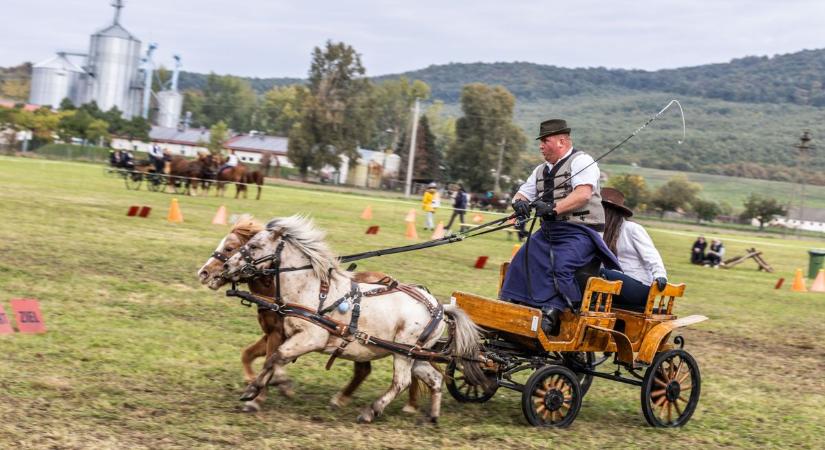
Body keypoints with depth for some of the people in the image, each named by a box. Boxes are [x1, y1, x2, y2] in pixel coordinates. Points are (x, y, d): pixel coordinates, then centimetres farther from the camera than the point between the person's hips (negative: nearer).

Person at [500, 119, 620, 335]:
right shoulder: (542, 170, 21)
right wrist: (519, 202, -8)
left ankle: (552, 314, -29)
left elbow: (583, 194, -20)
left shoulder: (581, 161, -5)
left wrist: (554, 209, -28)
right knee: (522, 259, -7)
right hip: (548, 231, 8)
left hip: (578, 231, -8)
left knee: (561, 265, -28)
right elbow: (523, 193, 18)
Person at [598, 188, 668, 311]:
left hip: (640, 287, -7)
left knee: (602, 274, -29)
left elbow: (651, 256, -12)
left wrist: (660, 276, -29)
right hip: (623, 284, 7)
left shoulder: (632, 228, -3)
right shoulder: (608, 233, 18)